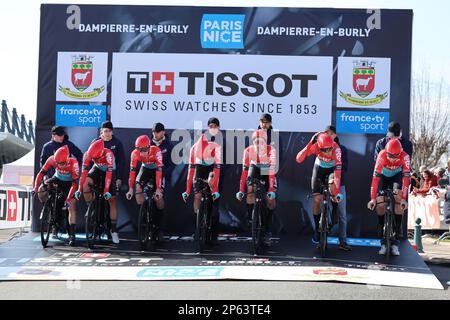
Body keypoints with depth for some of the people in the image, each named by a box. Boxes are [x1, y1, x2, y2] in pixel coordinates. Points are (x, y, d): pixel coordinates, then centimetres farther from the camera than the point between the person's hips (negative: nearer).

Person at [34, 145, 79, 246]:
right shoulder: (52, 159, -27)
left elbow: (75, 183, -32)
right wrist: (35, 188, -25)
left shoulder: (73, 162, -34)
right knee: (41, 190, -24)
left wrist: (68, 199, -36)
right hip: (57, 179, 3)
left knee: (71, 207, -13)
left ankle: (72, 235, -8)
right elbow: (41, 173, -19)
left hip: (69, 183, -3)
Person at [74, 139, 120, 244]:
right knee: (86, 183, -30)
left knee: (112, 200, -7)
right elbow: (84, 172, -27)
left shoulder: (108, 154, -35)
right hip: (97, 169, 3)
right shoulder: (87, 154, -26)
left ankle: (114, 230, -1)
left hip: (109, 171, -3)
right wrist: (79, 189, -31)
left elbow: (109, 173, -37)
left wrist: (106, 191, -41)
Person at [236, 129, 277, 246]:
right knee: (250, 190, -28)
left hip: (268, 172, -1)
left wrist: (271, 190, -39)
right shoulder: (248, 151, -27)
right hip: (255, 169, 1)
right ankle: (250, 216, -8)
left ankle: (267, 231, 1)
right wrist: (241, 190, -27)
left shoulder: (271, 150, -32)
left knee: (271, 200, -11)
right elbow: (244, 171, -25)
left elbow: (272, 170, -33)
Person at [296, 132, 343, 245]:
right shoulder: (315, 146, -31)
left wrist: (338, 192, -43)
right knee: (316, 199, -9)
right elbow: (298, 159, -37)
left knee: (332, 185, -34)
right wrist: (309, 145, -49)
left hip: (332, 169, -1)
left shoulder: (336, 148, -35)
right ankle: (317, 228, 10)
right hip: (319, 168, 1)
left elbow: (338, 169, -39)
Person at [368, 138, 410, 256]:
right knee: (380, 205, -12)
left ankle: (395, 243, -15)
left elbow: (406, 177, -33)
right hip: (384, 176, 0)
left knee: (399, 203, -19)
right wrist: (373, 198, -38)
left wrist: (404, 198, -37)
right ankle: (383, 243, -1)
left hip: (397, 176, 0)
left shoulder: (404, 156, -34)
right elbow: (375, 177, -36)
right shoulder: (382, 155, -35)